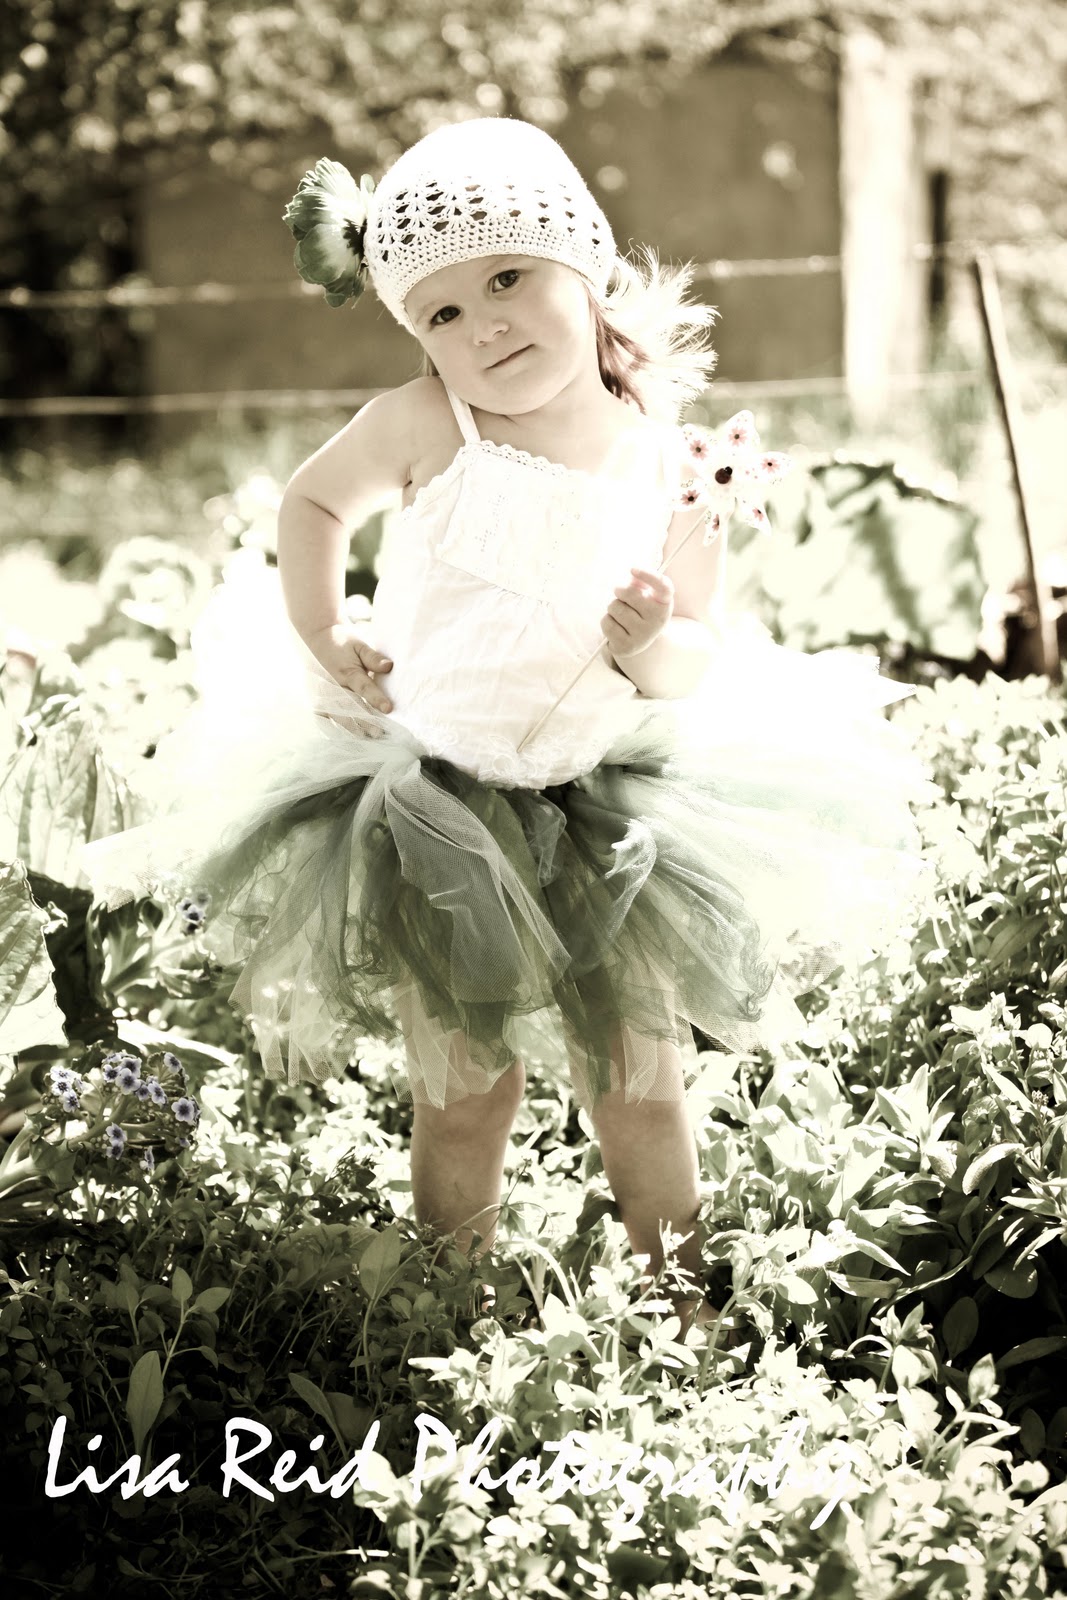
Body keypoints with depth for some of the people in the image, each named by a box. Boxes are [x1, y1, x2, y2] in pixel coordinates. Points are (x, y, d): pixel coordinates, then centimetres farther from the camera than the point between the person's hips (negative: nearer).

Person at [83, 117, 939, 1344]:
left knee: (642, 1086, 6)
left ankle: (682, 1309, 24)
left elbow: (697, 660, -2)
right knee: (460, 1098, 3)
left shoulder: (675, 467, -9)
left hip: (608, 805, 1)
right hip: (431, 799, -1)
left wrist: (654, 652, -23)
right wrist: (321, 641, -2)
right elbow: (312, 502, 6)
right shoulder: (426, 425, -12)